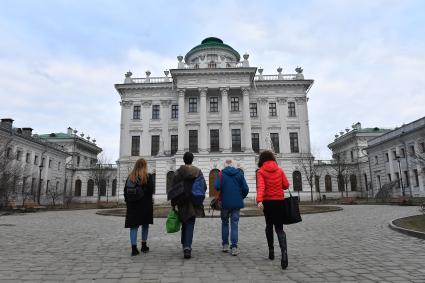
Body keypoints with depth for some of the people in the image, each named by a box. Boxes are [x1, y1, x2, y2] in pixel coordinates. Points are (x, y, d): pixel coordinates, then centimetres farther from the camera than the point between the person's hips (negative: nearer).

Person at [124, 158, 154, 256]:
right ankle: (144, 246, 21)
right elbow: (151, 190, -12)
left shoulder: (130, 177, 4)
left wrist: (127, 201, 13)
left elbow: (125, 191, 5)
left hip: (132, 205, 2)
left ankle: (134, 248, -1)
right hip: (145, 204, -2)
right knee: (145, 224, 13)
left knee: (133, 226, 5)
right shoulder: (148, 177, -8)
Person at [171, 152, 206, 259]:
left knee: (184, 223, 19)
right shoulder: (198, 172, -3)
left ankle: (185, 245, 28)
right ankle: (187, 247, -9)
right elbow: (204, 187, 0)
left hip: (182, 202, 1)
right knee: (190, 224, 2)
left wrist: (173, 202, 2)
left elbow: (174, 188, -5)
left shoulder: (178, 172, -5)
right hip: (194, 202, -1)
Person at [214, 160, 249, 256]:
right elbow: (245, 188, -2)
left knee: (224, 223, 16)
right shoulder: (239, 173, 1)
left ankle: (225, 244, 20)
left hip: (225, 203, -1)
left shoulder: (221, 174, -4)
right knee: (234, 224, 6)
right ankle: (234, 247, 1)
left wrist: (219, 196, 3)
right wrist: (241, 197, 13)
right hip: (237, 203, 1)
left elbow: (217, 186, -17)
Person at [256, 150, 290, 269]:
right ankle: (284, 251, -22)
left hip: (267, 201, -1)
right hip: (279, 201, 1)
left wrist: (259, 200, -31)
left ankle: (271, 250, 24)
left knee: (269, 225, 20)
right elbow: (286, 185, 2)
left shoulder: (261, 172, -4)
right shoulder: (279, 170, 4)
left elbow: (260, 186, -20)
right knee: (279, 228, 2)